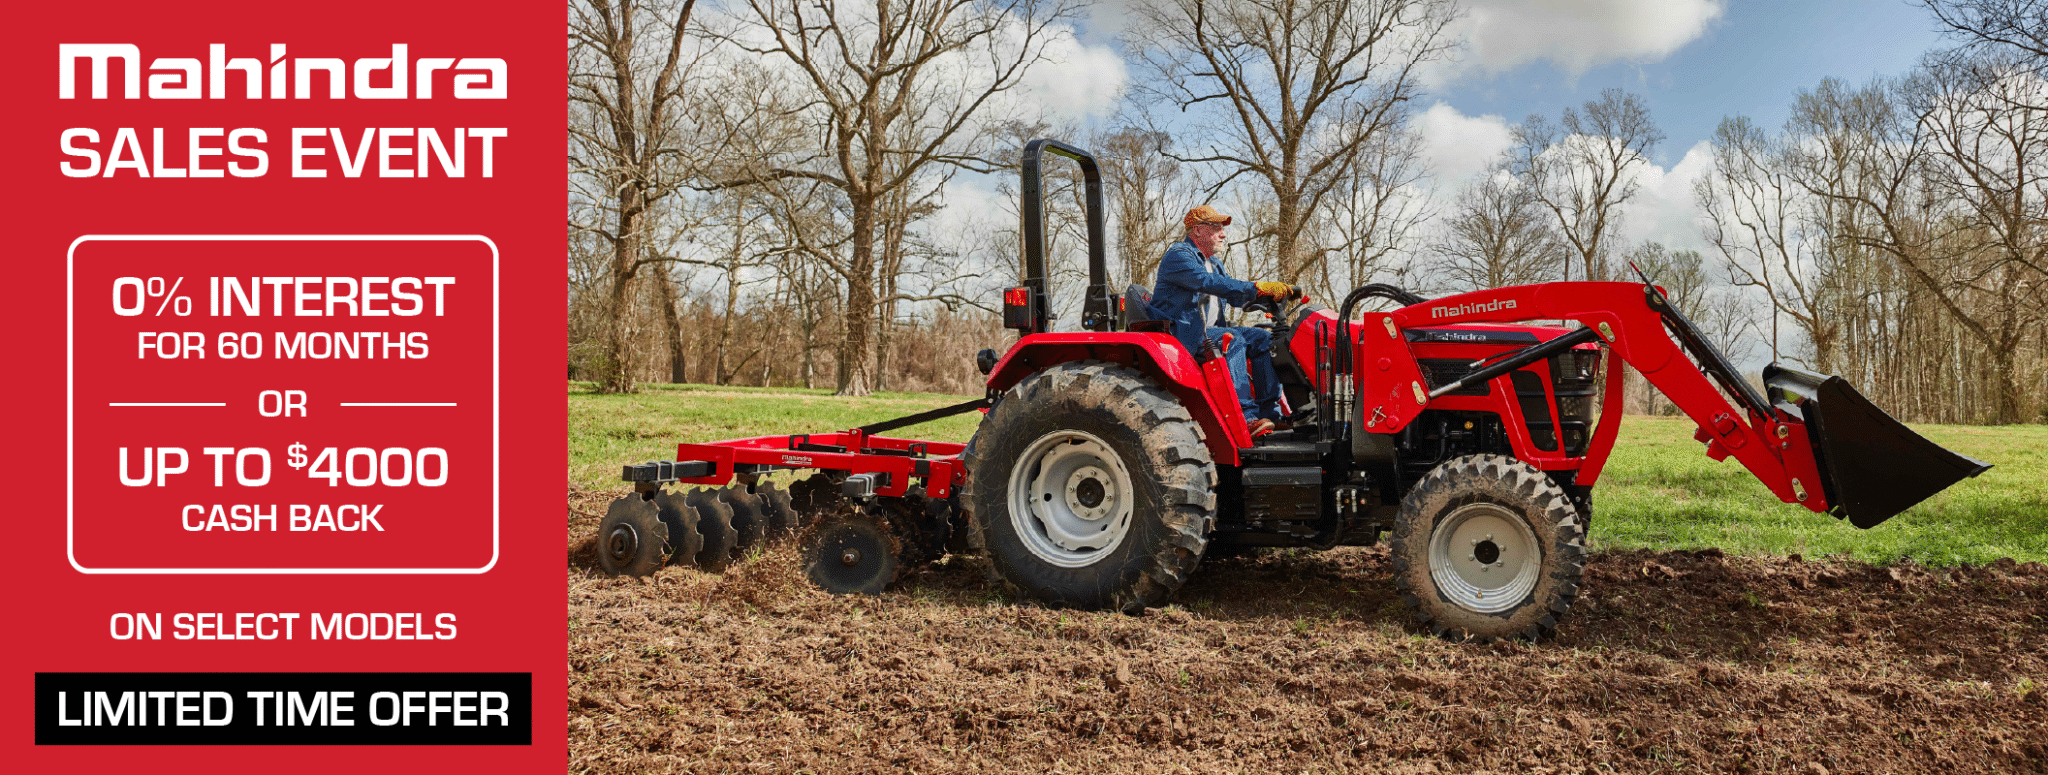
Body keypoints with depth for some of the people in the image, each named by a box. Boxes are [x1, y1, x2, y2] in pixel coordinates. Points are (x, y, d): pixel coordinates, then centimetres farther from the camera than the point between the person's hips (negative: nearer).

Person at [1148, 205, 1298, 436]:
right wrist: (1258, 288, -33)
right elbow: (1208, 283, -27)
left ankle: (1270, 414, -13)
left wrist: (1277, 292, 4)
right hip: (1180, 333, -10)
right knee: (1233, 340, -32)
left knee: (1262, 338, -6)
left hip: (1207, 331, 10)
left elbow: (1235, 295, 22)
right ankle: (1246, 418, -38)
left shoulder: (1213, 263, 23)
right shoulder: (1179, 256, -10)